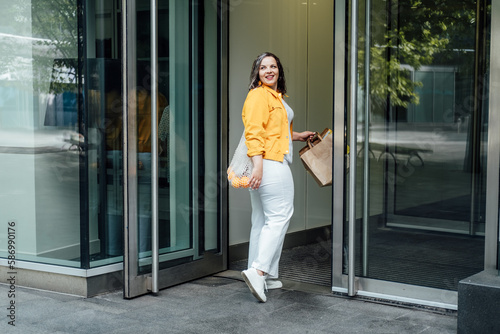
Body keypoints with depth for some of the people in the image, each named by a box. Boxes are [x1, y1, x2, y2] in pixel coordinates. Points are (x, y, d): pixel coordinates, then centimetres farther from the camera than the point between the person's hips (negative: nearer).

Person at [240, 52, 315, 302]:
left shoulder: (276, 96, 23)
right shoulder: (258, 95, -9)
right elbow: (254, 132, -20)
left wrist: (296, 136, 41)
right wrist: (258, 164, -27)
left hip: (272, 164, 11)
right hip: (269, 163, -10)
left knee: (263, 221, 10)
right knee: (279, 217, -13)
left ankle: (262, 277, 16)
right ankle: (258, 271, -18)